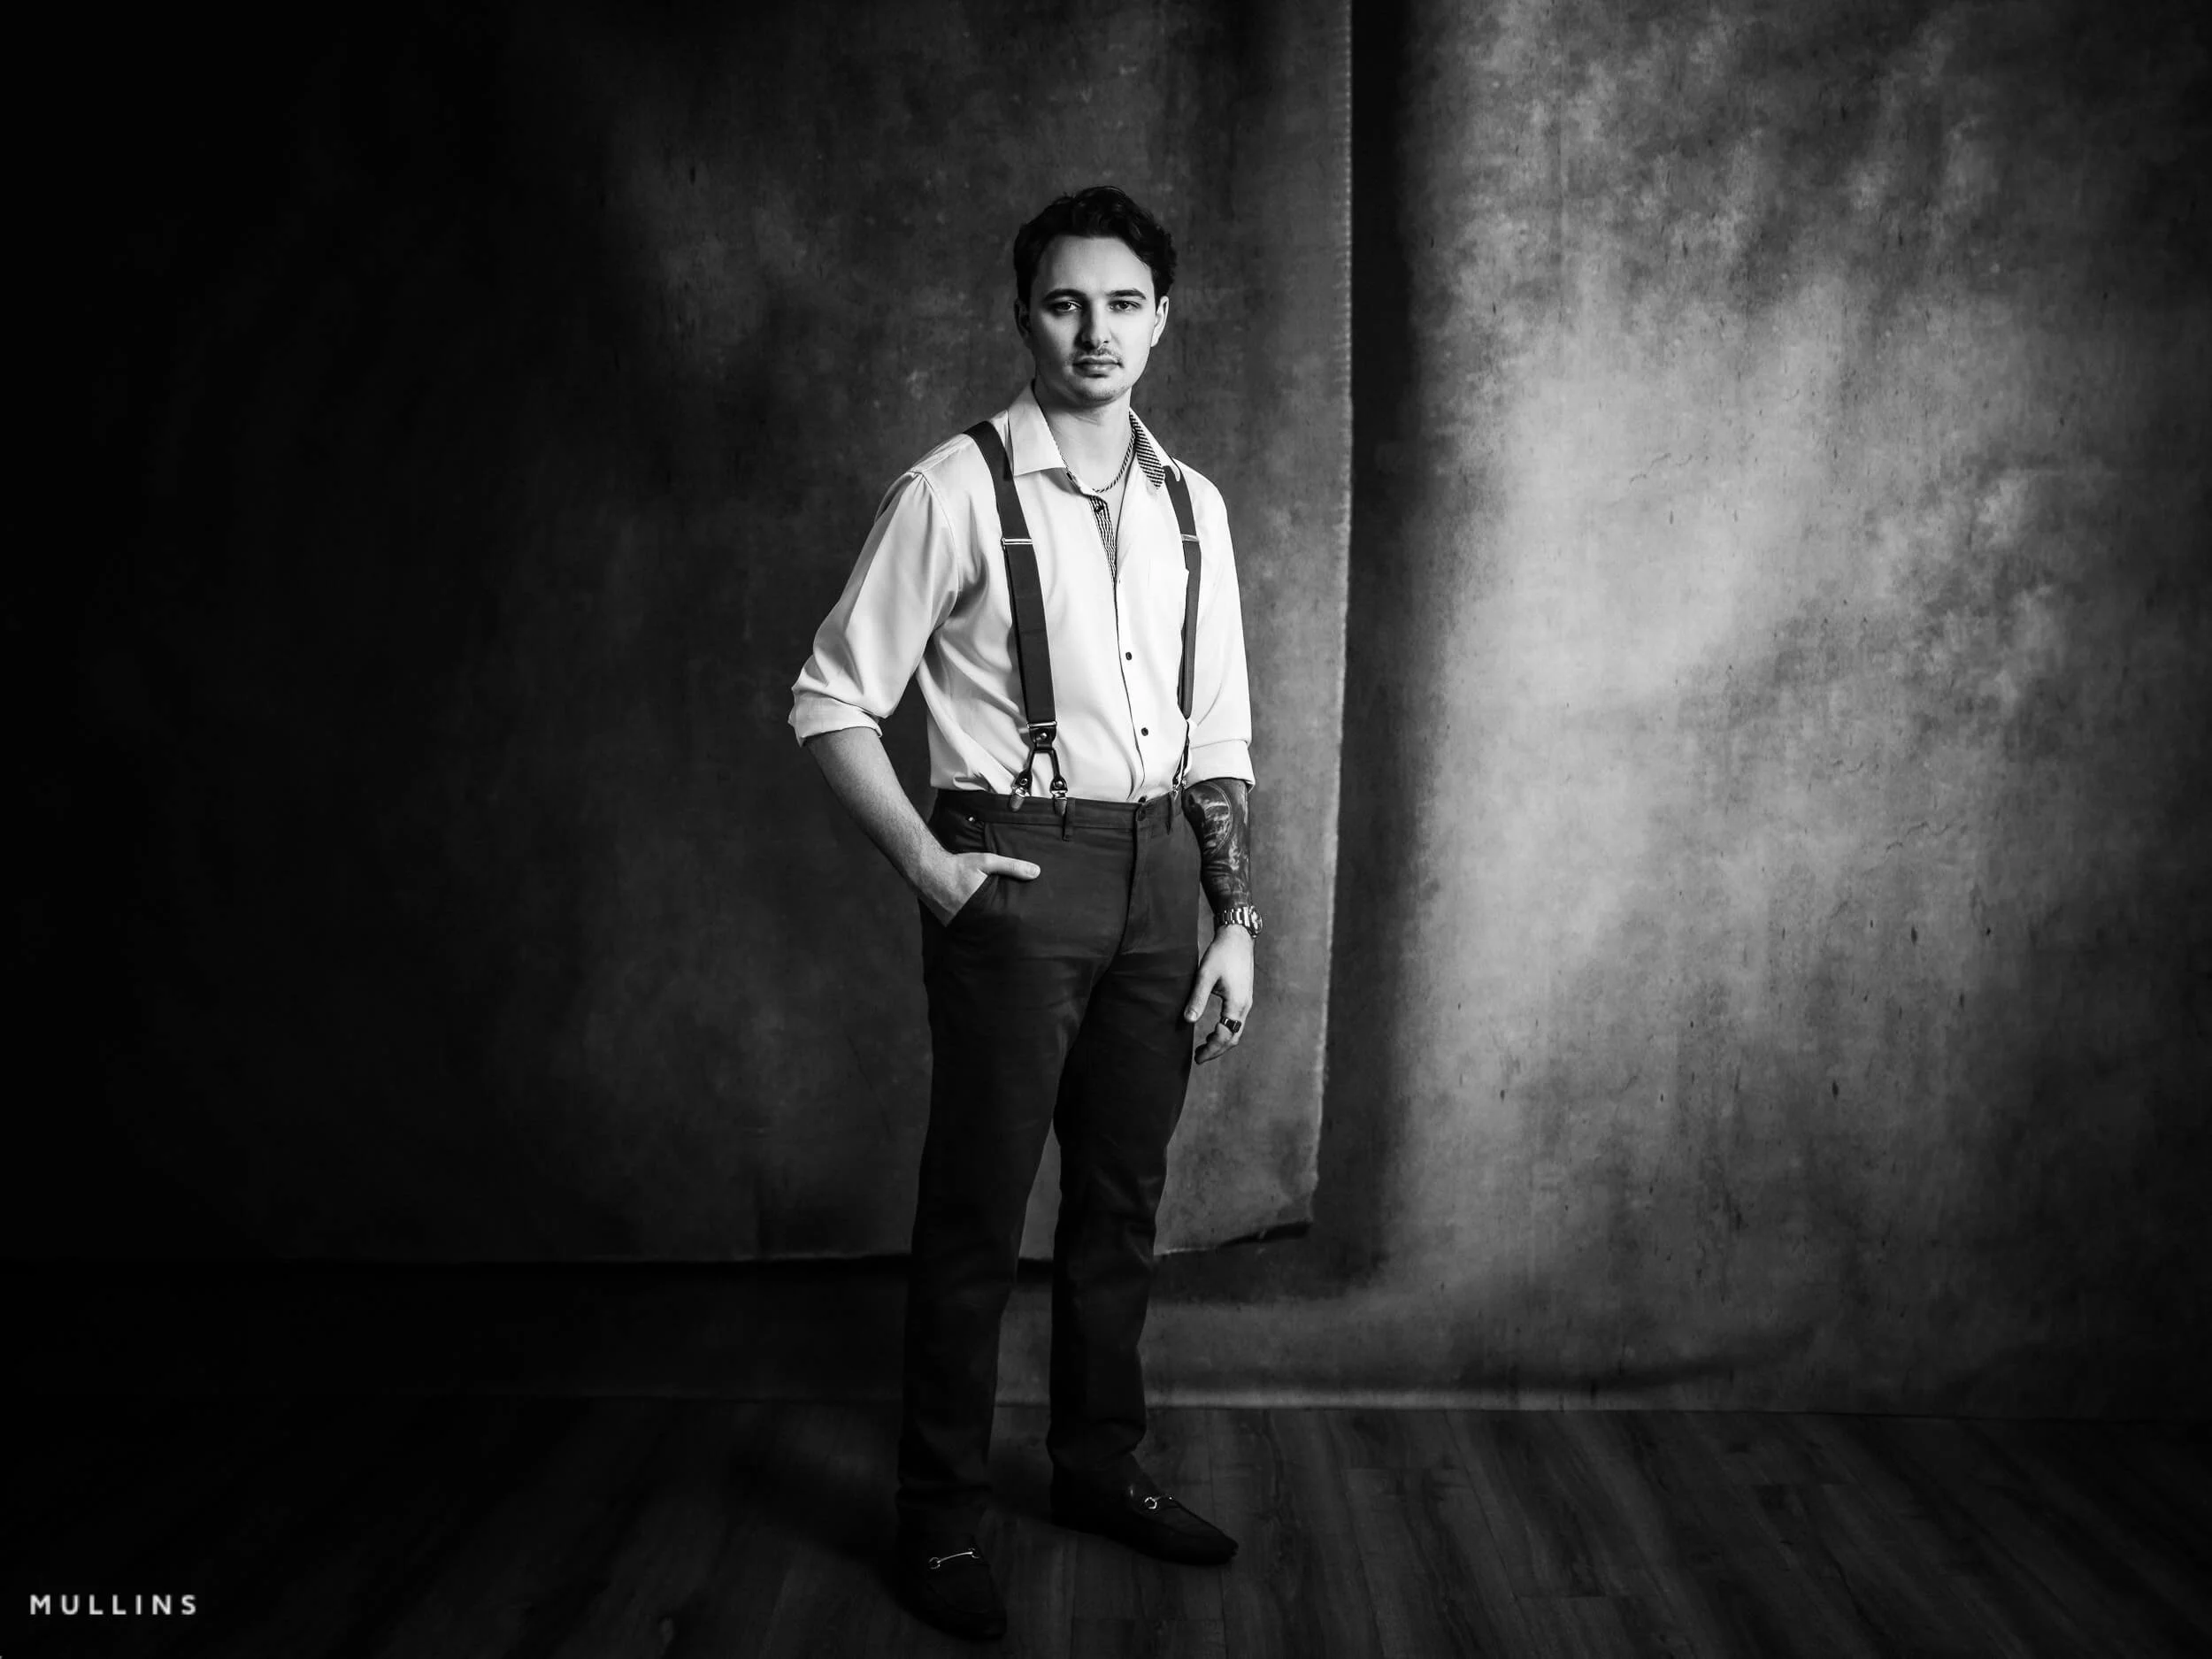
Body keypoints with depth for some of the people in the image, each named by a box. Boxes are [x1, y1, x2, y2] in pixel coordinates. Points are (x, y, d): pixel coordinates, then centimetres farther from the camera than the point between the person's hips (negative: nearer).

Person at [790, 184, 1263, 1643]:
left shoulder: (1193, 506, 10)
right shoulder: (959, 488, -7)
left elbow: (1219, 736, 12)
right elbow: (834, 700, -5)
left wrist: (1237, 920, 6)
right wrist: (927, 865, -13)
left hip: (1161, 867, 5)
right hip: (1019, 868, -5)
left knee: (1123, 1196, 16)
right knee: (979, 1208, 2)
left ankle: (1100, 1462, 35)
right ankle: (941, 1516, 19)